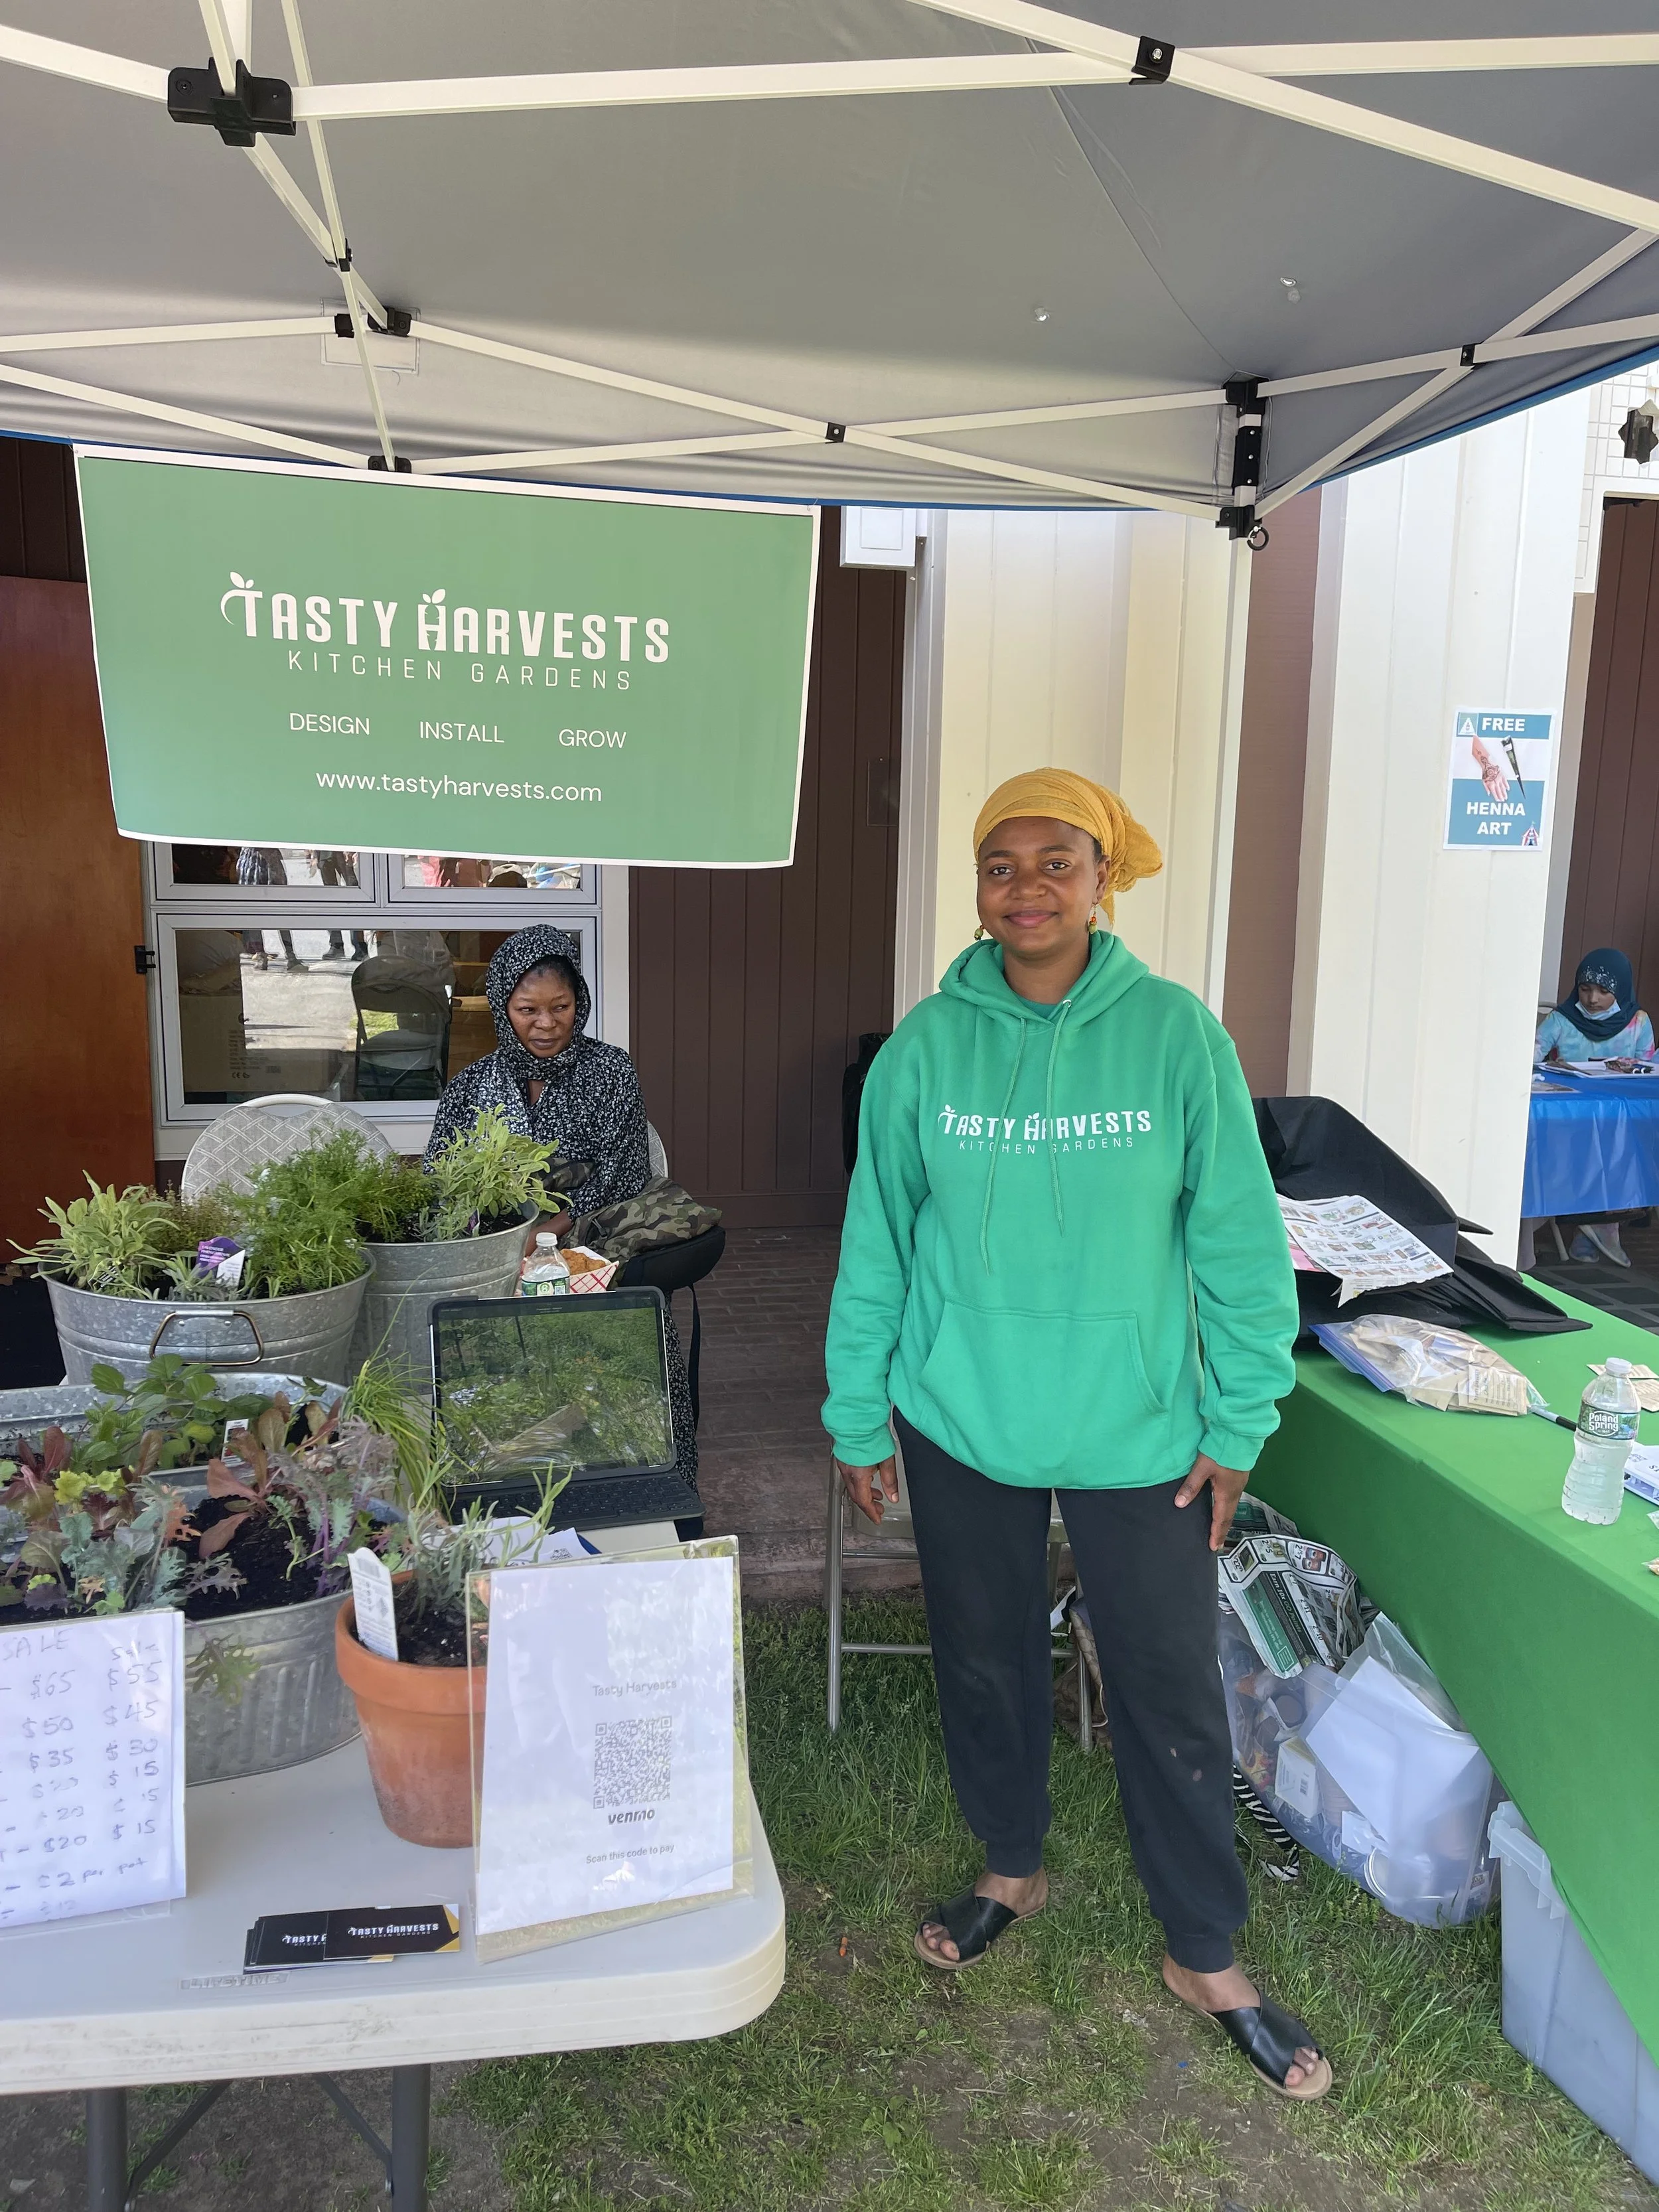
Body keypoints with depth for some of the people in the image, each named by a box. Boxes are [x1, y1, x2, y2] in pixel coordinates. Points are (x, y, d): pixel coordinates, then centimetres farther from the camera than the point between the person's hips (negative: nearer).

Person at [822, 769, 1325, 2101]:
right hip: (963, 1424, 2)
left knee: (1173, 1692, 10)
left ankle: (1208, 1957, 34)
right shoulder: (927, 1046, -7)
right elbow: (876, 1243, 0)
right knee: (985, 1663, 19)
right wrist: (859, 1419, 4)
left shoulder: (1177, 1034, -11)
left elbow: (1236, 1239, -5)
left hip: (1136, 1431, -1)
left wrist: (1238, 1425, -4)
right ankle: (1013, 1870, 46)